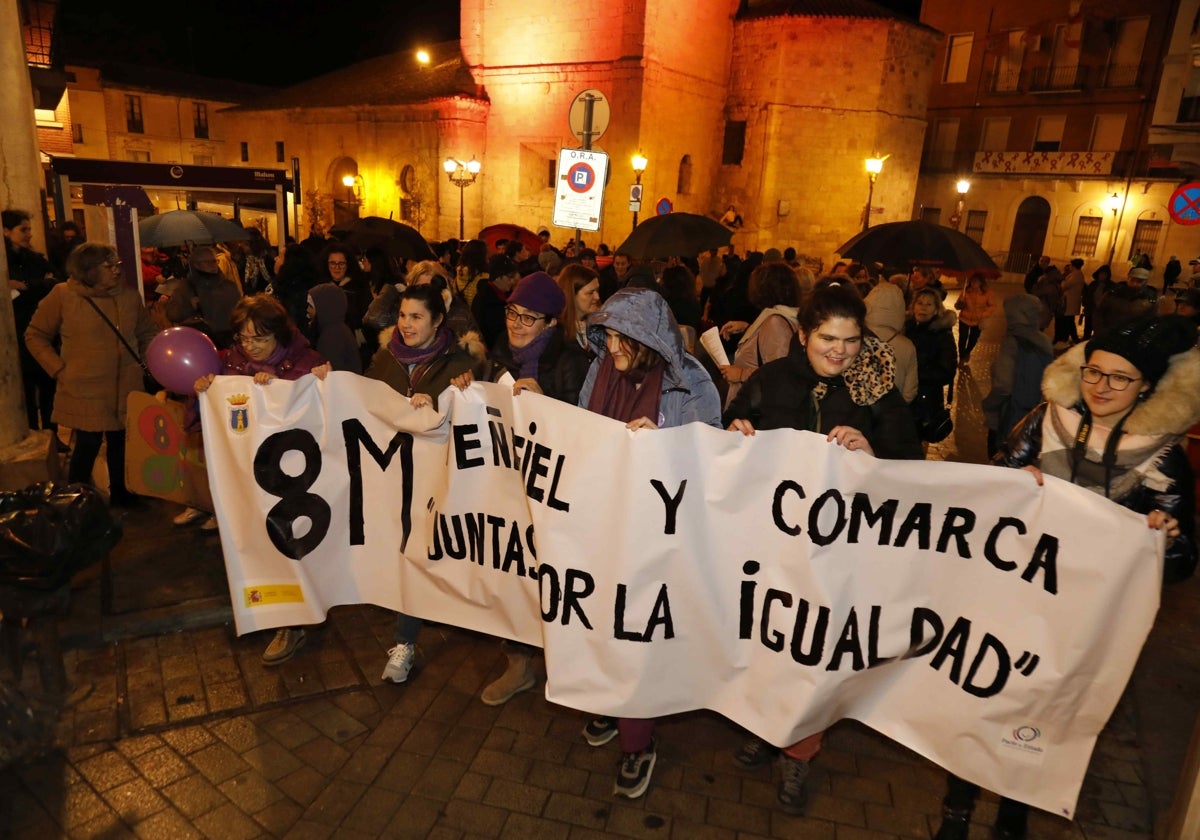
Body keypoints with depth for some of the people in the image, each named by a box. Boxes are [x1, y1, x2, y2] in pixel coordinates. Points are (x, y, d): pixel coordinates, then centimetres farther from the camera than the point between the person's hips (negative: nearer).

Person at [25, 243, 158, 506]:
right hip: (85, 391, -3)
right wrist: (59, 369, -5)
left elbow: (147, 332, 18)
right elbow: (34, 336, 3)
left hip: (126, 388, 3)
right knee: (88, 445, -1)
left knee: (121, 442, 10)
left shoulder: (129, 294, 4)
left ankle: (120, 494, 28)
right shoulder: (63, 295, -5)